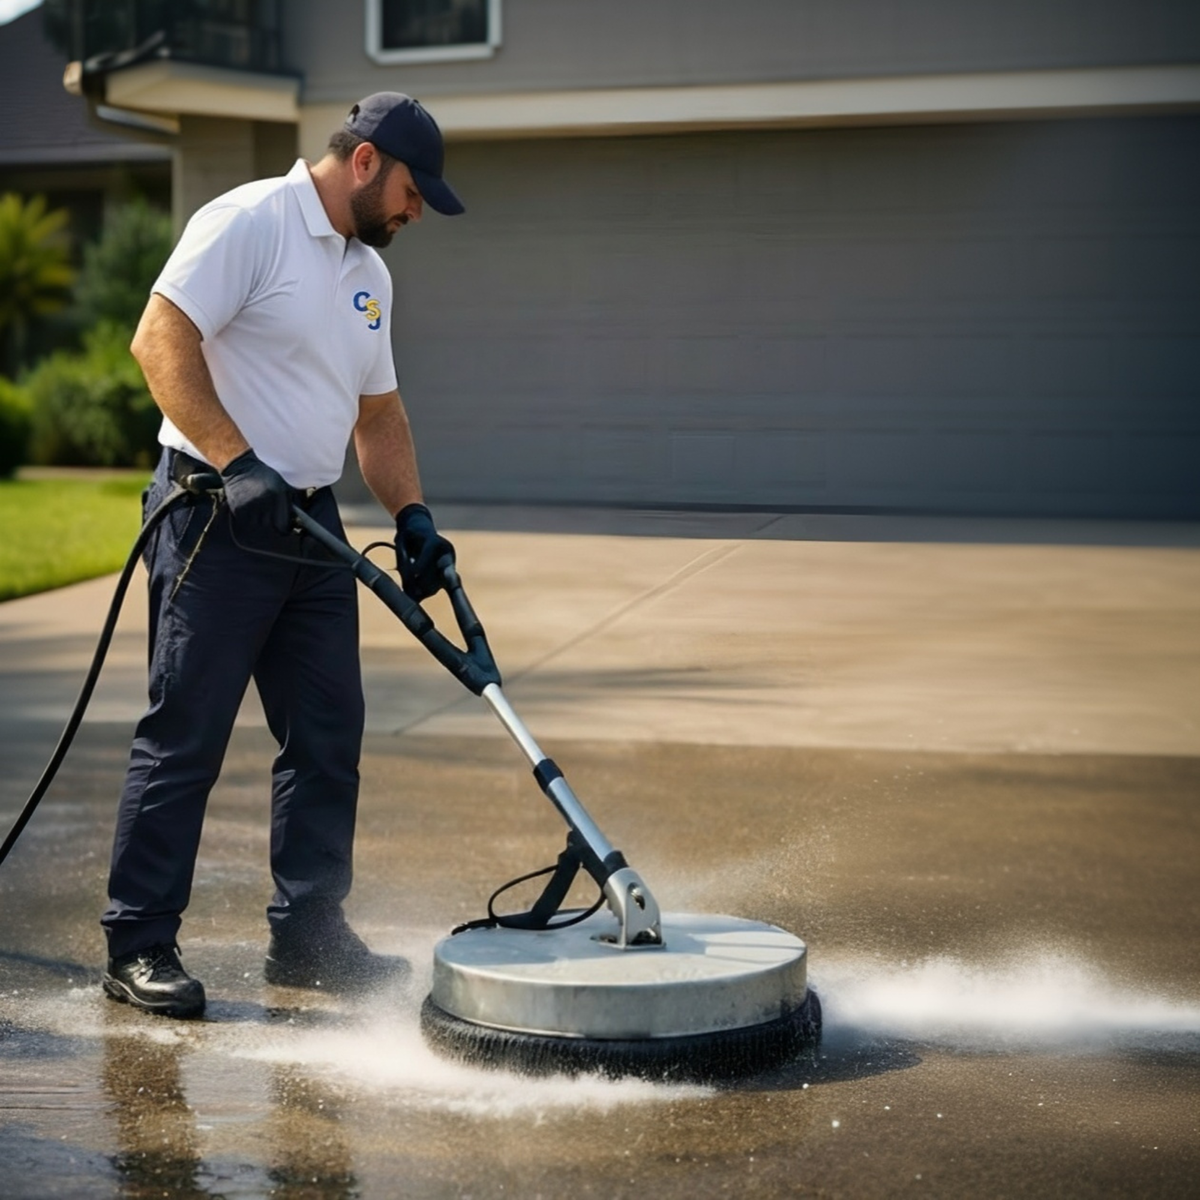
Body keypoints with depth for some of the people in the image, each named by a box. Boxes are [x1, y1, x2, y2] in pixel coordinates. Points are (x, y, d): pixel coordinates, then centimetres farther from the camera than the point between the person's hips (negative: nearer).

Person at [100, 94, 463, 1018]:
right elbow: (162, 339, -19)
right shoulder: (249, 222, -10)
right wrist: (237, 460, -24)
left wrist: (412, 515, 11)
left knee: (327, 735, 9)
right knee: (184, 736, -4)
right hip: (217, 517, -9)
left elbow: (379, 410, 23)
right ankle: (139, 945, 4)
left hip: (311, 523, 9)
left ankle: (309, 934, 20)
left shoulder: (369, 273, 18)